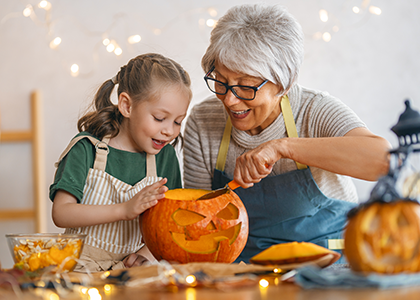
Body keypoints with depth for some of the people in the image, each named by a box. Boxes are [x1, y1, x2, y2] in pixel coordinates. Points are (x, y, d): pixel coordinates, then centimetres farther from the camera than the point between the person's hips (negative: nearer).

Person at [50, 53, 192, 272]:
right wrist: (125, 209, -25)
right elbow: (61, 214, -16)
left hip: (131, 267, 3)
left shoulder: (164, 156, 6)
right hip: (83, 264, -2)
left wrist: (151, 250, -8)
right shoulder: (87, 148, -6)